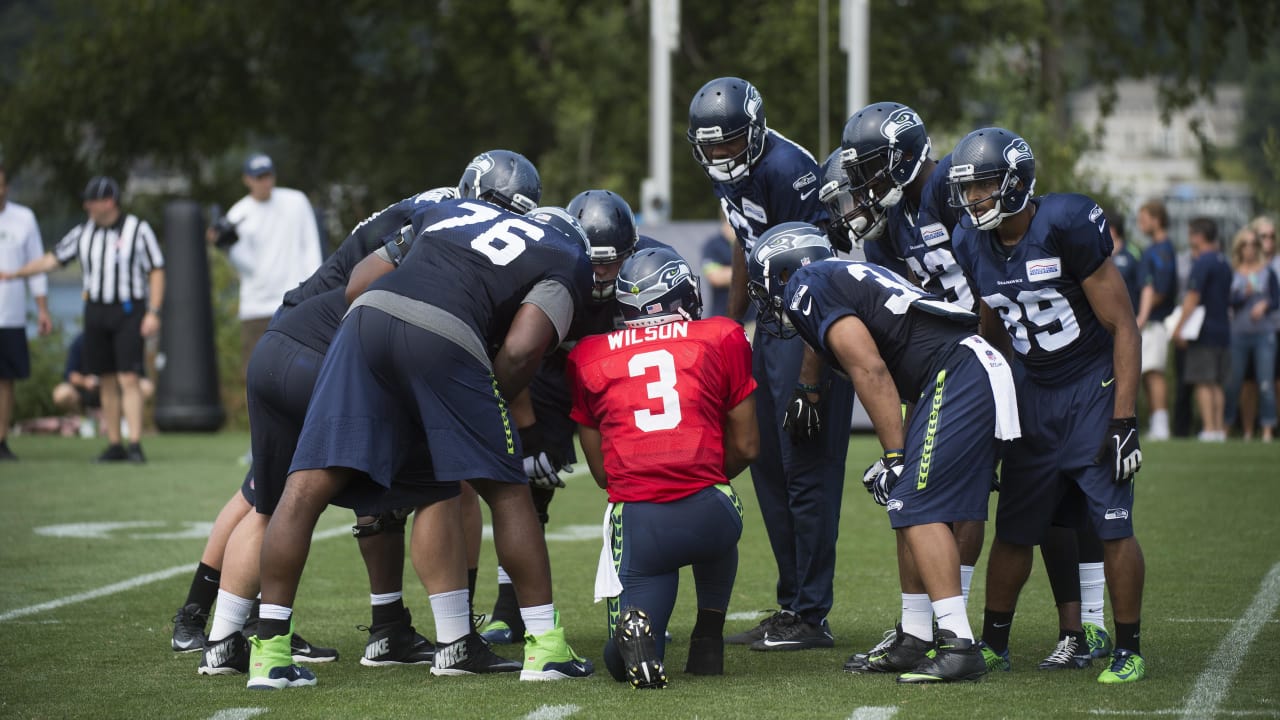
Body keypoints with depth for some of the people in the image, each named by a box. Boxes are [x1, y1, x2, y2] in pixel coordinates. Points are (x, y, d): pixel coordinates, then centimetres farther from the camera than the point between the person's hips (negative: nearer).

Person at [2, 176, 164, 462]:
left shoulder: (138, 229, -5)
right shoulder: (84, 233, 8)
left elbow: (157, 272, -5)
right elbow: (51, 259, 12)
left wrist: (153, 312, -12)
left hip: (129, 311, -5)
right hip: (96, 312, 5)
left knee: (128, 379, -13)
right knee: (107, 381, 5)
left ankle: (135, 445, -16)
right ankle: (114, 445, 10)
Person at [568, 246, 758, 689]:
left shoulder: (589, 357, 14)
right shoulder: (722, 340, 11)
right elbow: (746, 448, 15)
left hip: (634, 520, 0)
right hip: (706, 513, 0)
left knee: (625, 663, 16)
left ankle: (634, 626, -17)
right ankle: (708, 641, 22)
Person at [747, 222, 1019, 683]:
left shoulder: (807, 287, -1)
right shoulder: (848, 277, 27)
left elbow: (870, 372, -10)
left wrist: (896, 457, -9)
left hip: (957, 378, -10)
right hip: (981, 371, 10)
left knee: (920, 511, -11)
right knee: (912, 510, 14)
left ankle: (958, 646, -17)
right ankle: (915, 641, 19)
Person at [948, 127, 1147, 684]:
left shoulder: (1066, 229, -20)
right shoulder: (973, 246, -1)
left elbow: (1123, 327, -16)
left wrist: (1124, 419, -19)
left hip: (1095, 387, -6)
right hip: (1034, 394, 6)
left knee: (1111, 525, -10)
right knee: (1015, 528, 7)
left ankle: (1129, 650, 1)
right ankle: (993, 643, 21)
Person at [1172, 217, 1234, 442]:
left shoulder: (1202, 262, -12)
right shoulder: (1224, 262, 14)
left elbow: (1192, 298, -17)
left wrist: (1179, 328, -16)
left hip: (1203, 332, -8)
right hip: (1223, 331, 8)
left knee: (1203, 383, -6)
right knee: (1216, 384, 11)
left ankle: (1208, 428, -11)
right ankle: (1219, 427, 8)